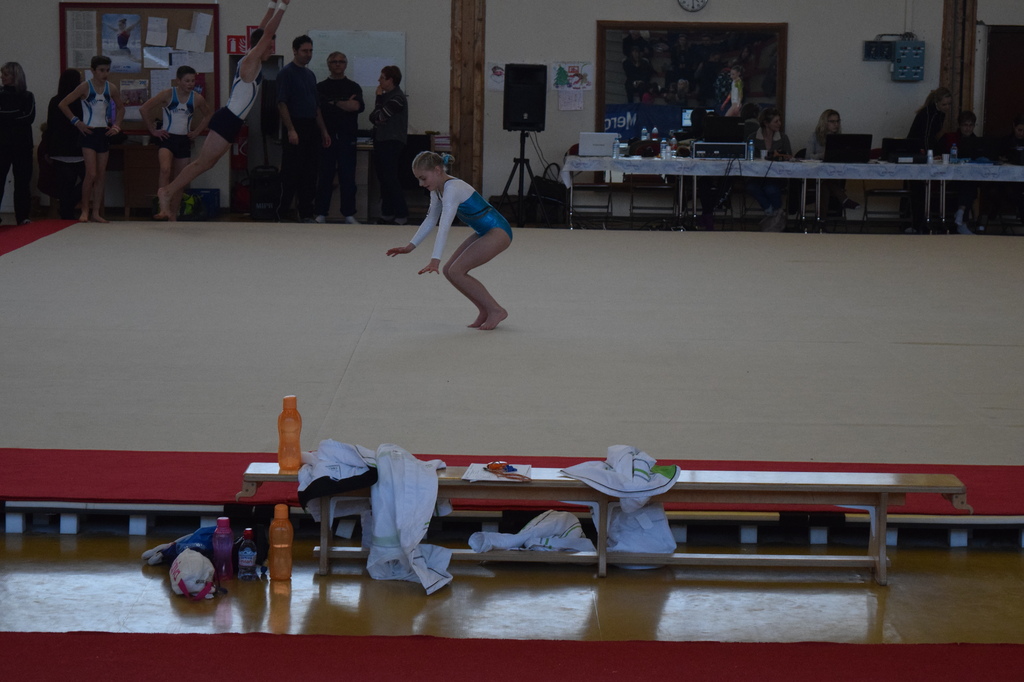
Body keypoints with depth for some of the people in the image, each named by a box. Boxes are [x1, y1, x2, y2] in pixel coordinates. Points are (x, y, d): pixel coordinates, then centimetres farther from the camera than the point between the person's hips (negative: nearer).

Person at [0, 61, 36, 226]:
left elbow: (29, 117, -8)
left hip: (22, 144, 0)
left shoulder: (27, 97, 6)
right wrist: (16, 117, -13)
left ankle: (22, 217, 3)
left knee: (22, 181, 0)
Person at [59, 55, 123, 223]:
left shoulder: (111, 88, 4)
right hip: (89, 132, -5)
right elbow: (63, 104, -7)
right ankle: (85, 210, -2)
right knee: (91, 174, -13)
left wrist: (116, 125, 8)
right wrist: (76, 122, -10)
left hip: (104, 133, 5)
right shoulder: (85, 87, -8)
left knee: (101, 175, 4)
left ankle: (96, 212, 8)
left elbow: (120, 108, 21)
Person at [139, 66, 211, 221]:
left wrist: (197, 131, 11)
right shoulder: (168, 94, -7)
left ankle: (173, 215, 16)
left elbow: (207, 116, 23)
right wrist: (153, 130, -5)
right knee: (165, 169, -30)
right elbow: (144, 109, -4)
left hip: (184, 140, 4)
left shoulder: (197, 99, 2)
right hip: (167, 138, -4)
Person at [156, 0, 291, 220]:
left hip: (229, 120, 10)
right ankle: (167, 193, -4)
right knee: (202, 163, -7)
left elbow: (264, 30, 23)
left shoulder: (252, 60, 14)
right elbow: (267, 33, -16)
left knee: (206, 163, 10)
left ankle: (168, 191, 10)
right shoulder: (251, 60, -10)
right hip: (228, 120, -10)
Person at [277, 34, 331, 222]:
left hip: (311, 129, 8)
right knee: (291, 175, -6)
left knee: (309, 175, 7)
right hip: (295, 128, -8)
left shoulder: (310, 75, 17)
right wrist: (290, 130, -21)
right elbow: (282, 103, -14)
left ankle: (306, 213, 11)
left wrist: (323, 131, 16)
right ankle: (283, 213, -2)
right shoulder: (287, 73, -7)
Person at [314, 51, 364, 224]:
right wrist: (345, 104, -7)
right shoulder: (321, 87, 9)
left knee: (348, 177, 0)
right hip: (327, 135, -1)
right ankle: (321, 213, 4)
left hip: (347, 137, 1)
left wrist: (334, 103, -7)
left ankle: (349, 214, 5)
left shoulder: (353, 87, 11)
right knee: (325, 176, 0)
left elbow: (359, 106, -6)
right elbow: (318, 106, -8)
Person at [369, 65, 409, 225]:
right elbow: (373, 118, 14)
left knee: (390, 179, -11)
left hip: (392, 143, -9)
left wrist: (379, 99, -5)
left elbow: (379, 117, -17)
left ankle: (401, 215, -11)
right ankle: (387, 213, 16)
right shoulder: (387, 96, 15)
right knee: (383, 179, 11)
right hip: (382, 141, 9)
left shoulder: (397, 98, -13)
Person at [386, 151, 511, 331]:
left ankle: (495, 310, -7)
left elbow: (444, 227, -32)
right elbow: (431, 220, 18)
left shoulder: (452, 189, -23)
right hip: (484, 232, 10)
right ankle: (485, 311, 13)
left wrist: (435, 260, -38)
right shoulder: (438, 189, 7)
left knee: (456, 271, -15)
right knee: (449, 270, 5)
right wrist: (410, 246, 15)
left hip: (498, 232, -10)